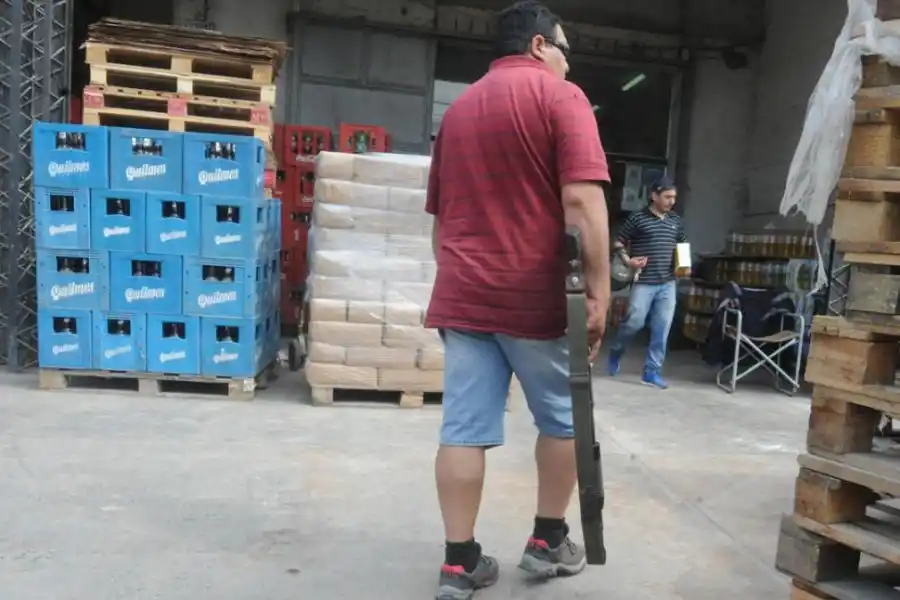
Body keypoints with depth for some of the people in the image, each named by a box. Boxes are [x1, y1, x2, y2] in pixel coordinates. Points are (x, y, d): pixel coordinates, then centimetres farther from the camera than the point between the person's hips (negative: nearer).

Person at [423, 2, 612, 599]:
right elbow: (581, 199, -15)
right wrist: (599, 289, -13)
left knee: (464, 428, 5)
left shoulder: (458, 108, 18)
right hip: (538, 295, -5)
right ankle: (548, 541, 25)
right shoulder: (560, 96, -2)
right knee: (565, 417, 14)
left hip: (463, 296, 5)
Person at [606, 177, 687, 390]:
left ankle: (652, 371, 11)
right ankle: (615, 352, 23)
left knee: (662, 328, 3)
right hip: (643, 282, -5)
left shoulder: (676, 221, 11)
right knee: (635, 322, -6)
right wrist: (628, 260, -15)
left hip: (668, 284, 5)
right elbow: (618, 243, 1)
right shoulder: (637, 218, -4)